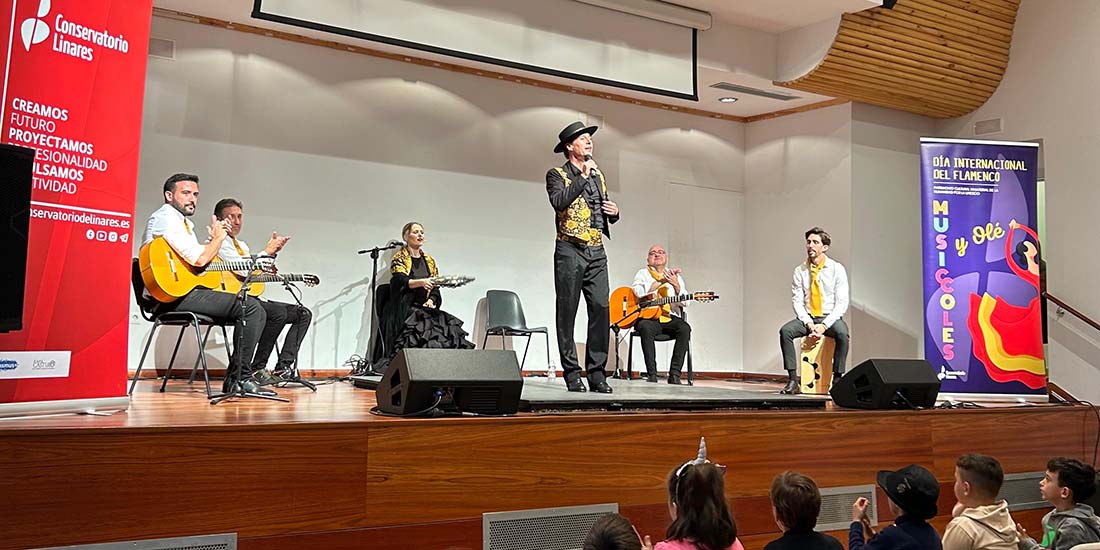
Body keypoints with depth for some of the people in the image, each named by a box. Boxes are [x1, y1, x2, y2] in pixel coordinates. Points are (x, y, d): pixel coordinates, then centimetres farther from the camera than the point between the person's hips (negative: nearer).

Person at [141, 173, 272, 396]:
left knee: (257, 312, 3)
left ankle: (234, 378, 1)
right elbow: (198, 259, -20)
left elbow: (197, 260, 18)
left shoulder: (183, 222, 26)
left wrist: (215, 238, 8)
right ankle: (240, 377, -15)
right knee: (250, 307, -20)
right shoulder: (165, 217, -7)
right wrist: (218, 237, -3)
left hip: (187, 292, 10)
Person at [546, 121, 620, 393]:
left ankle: (597, 372, 3)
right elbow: (559, 202, -21)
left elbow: (607, 214, 29)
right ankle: (571, 373, 5)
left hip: (596, 252, 5)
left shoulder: (598, 175, 19)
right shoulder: (557, 175, 0)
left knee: (601, 310, -4)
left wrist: (614, 212, 7)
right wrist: (583, 177, -17)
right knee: (567, 312, -1)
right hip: (570, 251, -5)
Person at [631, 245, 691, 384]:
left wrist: (676, 285, -14)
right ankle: (651, 374, -32)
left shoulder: (676, 276, 19)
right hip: (648, 317, -2)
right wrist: (662, 280, -15)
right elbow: (638, 291, -11)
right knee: (645, 327, -36)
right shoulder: (643, 274, 12)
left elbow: (685, 302, 5)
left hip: (670, 318, 2)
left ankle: (674, 374, -27)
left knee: (684, 328, -30)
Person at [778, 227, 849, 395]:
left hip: (830, 318, -2)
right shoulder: (800, 271, 6)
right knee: (785, 331, -25)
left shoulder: (837, 269, -2)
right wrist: (809, 324, -15)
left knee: (842, 333, -35)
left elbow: (842, 302, -6)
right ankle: (792, 380, -23)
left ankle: (837, 379, -24)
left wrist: (824, 325, -18)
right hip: (807, 318, 3)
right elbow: (797, 301, 2)